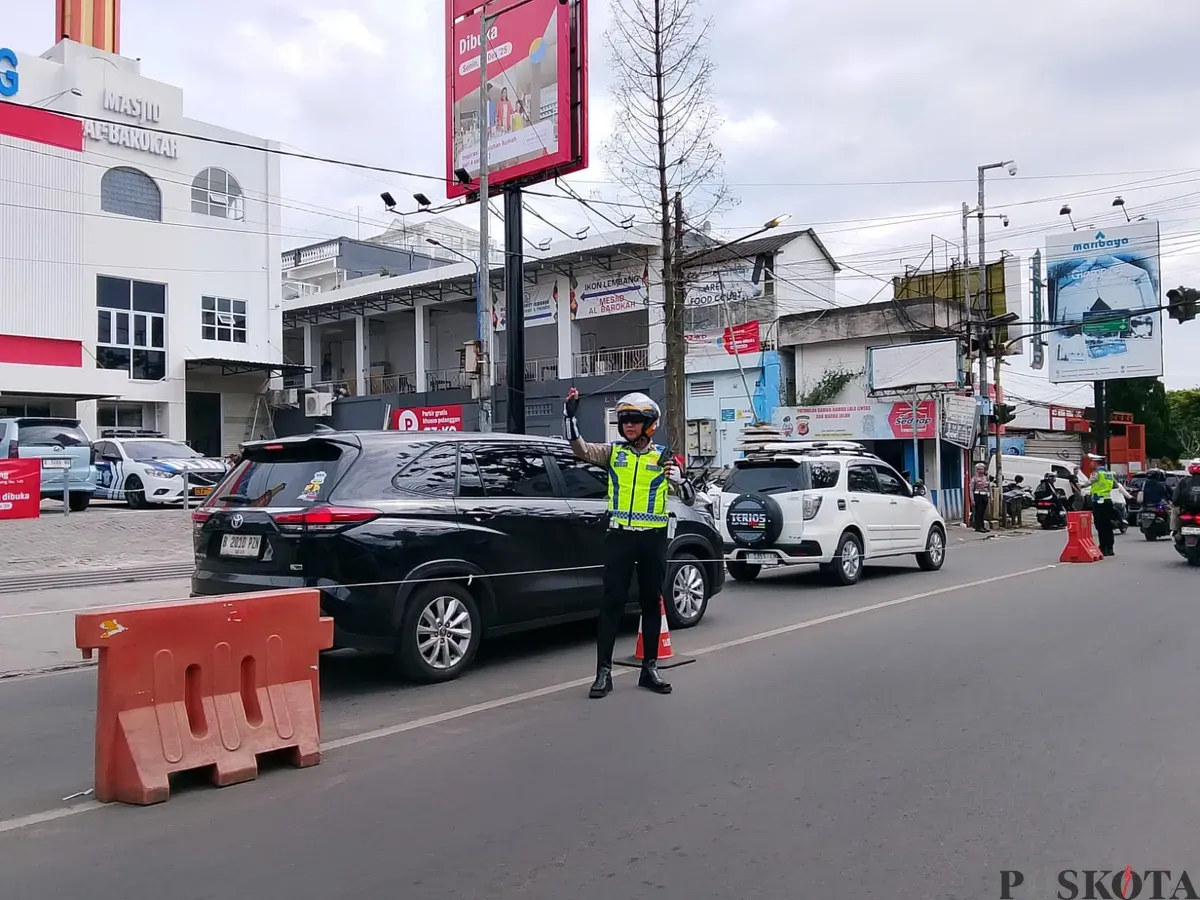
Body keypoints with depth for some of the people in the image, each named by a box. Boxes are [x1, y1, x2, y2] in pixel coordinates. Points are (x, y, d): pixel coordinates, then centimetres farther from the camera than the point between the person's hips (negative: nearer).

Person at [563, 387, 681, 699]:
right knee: (612, 602, -2)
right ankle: (604, 671, 3)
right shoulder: (613, 452, 5)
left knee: (651, 602, 10)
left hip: (654, 537, 1)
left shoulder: (663, 456, 4)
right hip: (620, 536, -1)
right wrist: (570, 415, -20)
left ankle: (650, 668, 22)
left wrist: (677, 478, -17)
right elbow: (580, 448, -8)